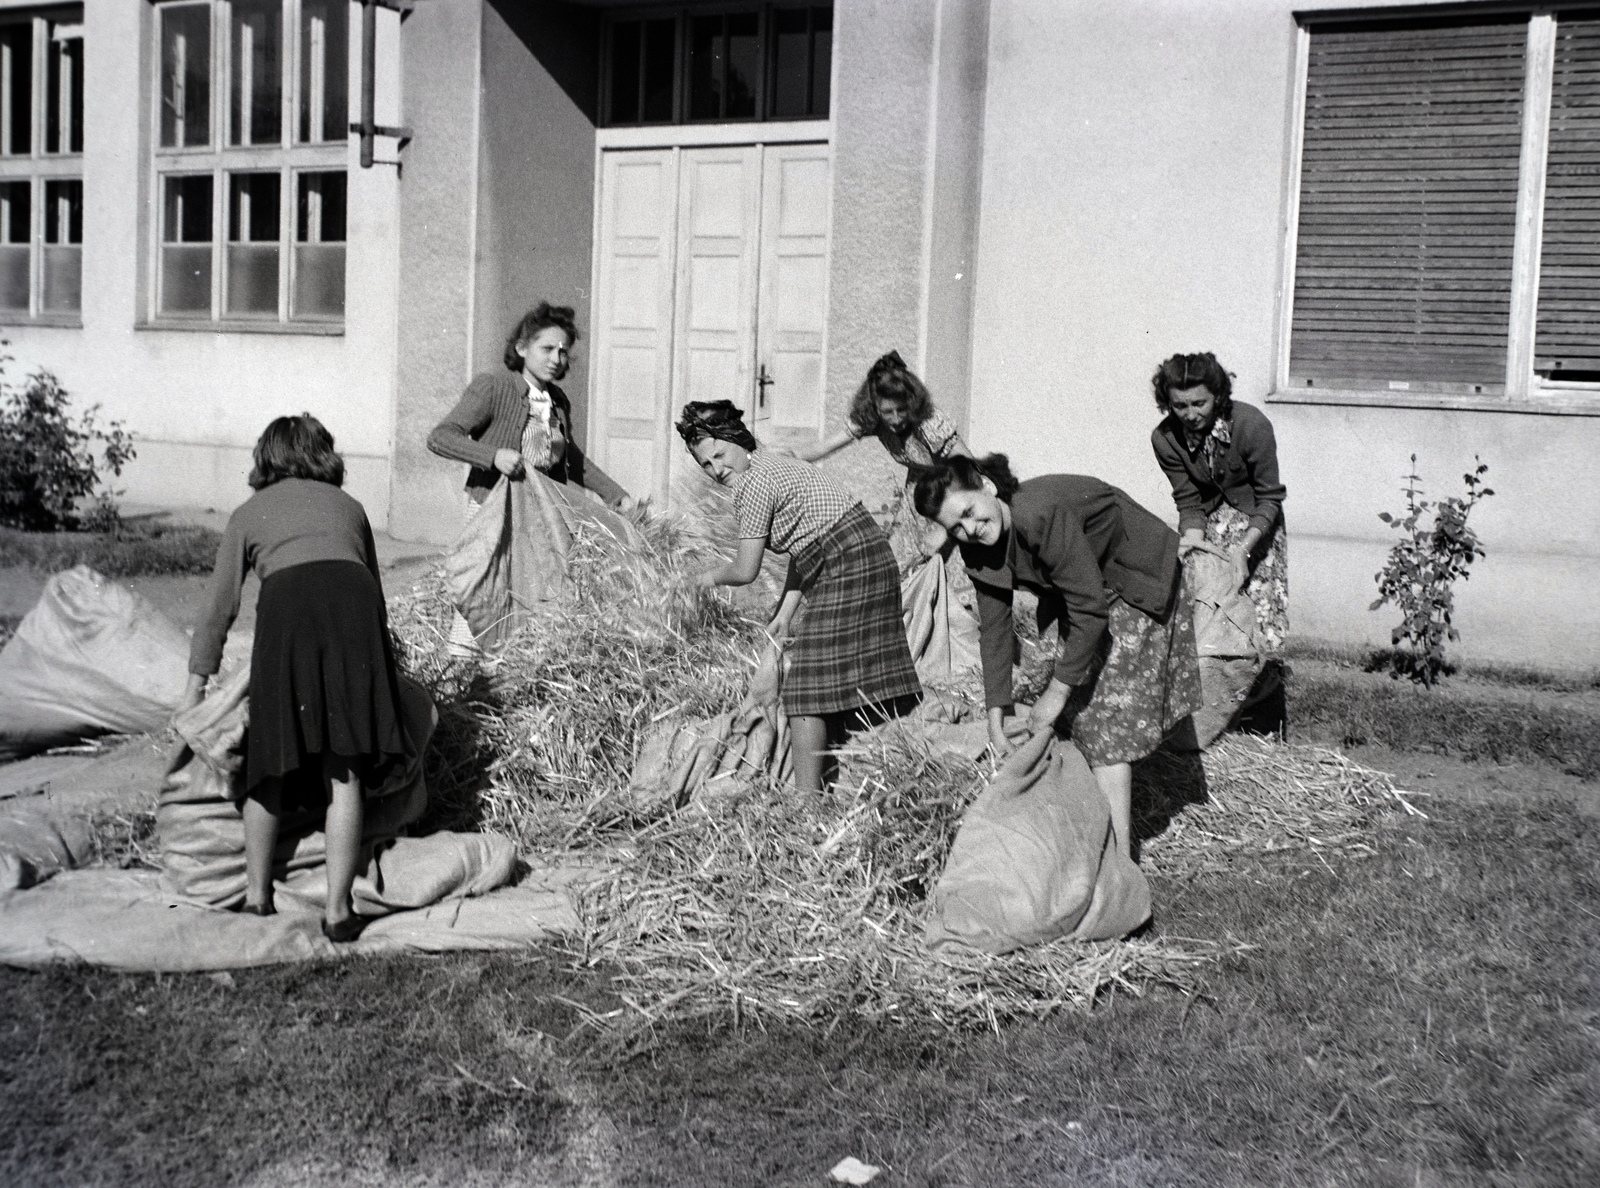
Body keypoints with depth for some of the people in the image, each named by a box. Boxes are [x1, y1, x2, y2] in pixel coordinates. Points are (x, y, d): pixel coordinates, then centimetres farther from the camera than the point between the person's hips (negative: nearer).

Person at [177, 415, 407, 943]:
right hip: (354, 599, 1)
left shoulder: (250, 513, 28)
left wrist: (196, 686, 36)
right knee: (345, 772, 1)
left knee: (270, 764, 11)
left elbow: (219, 608, 28)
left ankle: (256, 894, 21)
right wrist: (378, 653, 50)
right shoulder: (349, 506, 32)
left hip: (288, 602, -1)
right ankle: (338, 909, -2)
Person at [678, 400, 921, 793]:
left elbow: (746, 571, -9)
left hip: (846, 566, -10)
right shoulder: (776, 465, 17)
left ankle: (807, 796, -7)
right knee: (841, 685, 13)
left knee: (809, 689, -8)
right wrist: (784, 614, 15)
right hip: (868, 556, 10)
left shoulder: (754, 484, -12)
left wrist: (711, 577, 12)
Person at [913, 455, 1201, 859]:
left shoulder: (1041, 514, -37)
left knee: (1107, 715, -12)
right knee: (1077, 710, 12)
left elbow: (1090, 609, -32)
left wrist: (1056, 692, -25)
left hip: (1138, 586, -8)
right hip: (1086, 591, 8)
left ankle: (1118, 853, -7)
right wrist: (996, 717, -8)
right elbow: (994, 628, -5)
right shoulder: (978, 551, -11)